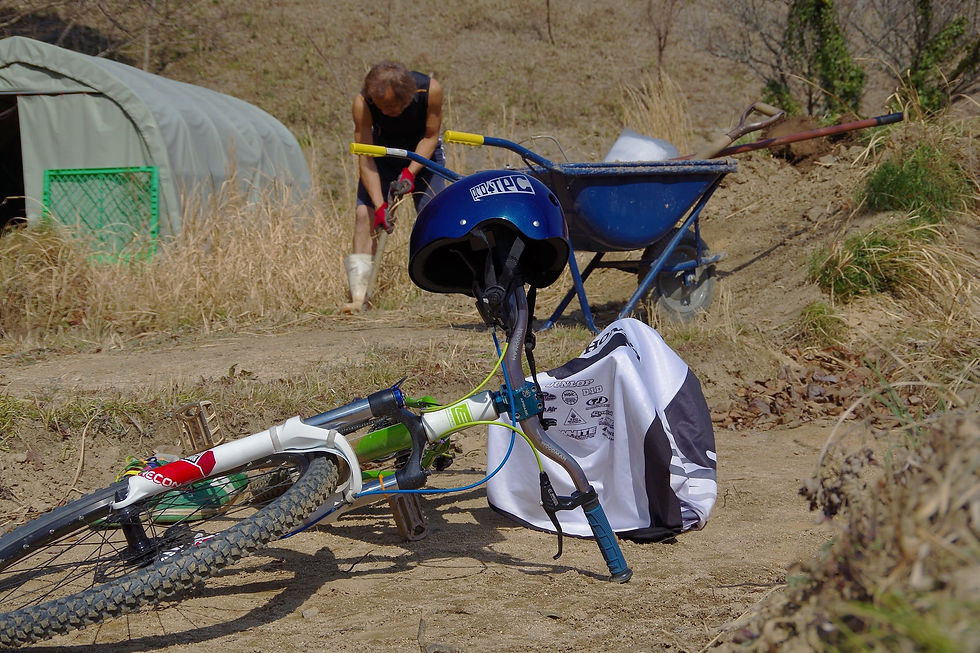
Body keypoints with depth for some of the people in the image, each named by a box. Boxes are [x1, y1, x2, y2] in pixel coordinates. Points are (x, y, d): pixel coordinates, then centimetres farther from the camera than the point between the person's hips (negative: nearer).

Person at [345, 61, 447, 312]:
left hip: (422, 152, 0)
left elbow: (430, 137, -17)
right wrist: (379, 205, -34)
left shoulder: (430, 90, -32)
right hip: (384, 152, 0)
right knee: (364, 214, -15)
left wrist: (410, 172, -29)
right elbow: (366, 158, -27)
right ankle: (358, 295, -15)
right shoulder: (362, 102, -31)